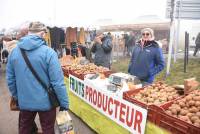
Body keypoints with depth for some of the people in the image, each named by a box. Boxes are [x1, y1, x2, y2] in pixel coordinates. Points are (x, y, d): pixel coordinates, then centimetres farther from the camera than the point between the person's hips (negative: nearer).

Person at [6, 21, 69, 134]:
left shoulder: (14, 51, -2)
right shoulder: (48, 52, -19)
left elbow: (10, 79, 5)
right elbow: (57, 82, -21)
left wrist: (17, 97, 18)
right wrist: (64, 103, -11)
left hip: (24, 102, 5)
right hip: (45, 102, -4)